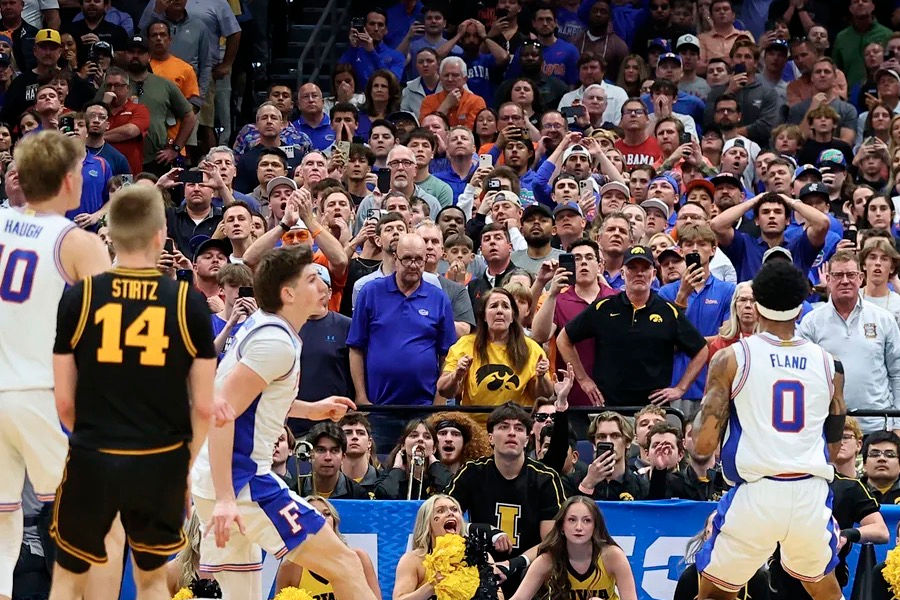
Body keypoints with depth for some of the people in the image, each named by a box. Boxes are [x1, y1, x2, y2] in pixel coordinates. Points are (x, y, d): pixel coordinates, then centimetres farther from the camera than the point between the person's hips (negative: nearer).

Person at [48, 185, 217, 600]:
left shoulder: (78, 298, -5)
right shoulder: (189, 302, -5)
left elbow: (63, 400, -1)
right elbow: (204, 407, -2)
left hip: (92, 459, -1)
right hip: (162, 463, 1)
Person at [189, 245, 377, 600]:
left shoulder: (262, 325, 14)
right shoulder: (276, 342, -15)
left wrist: (308, 410, 28)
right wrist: (224, 499, -26)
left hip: (211, 480, 10)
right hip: (241, 481, -10)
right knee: (343, 564, -7)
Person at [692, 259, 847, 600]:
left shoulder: (730, 359, -1)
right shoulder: (828, 364, 8)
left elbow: (704, 444, -5)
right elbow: (834, 446, 15)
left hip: (756, 494, -3)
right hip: (812, 495, 3)